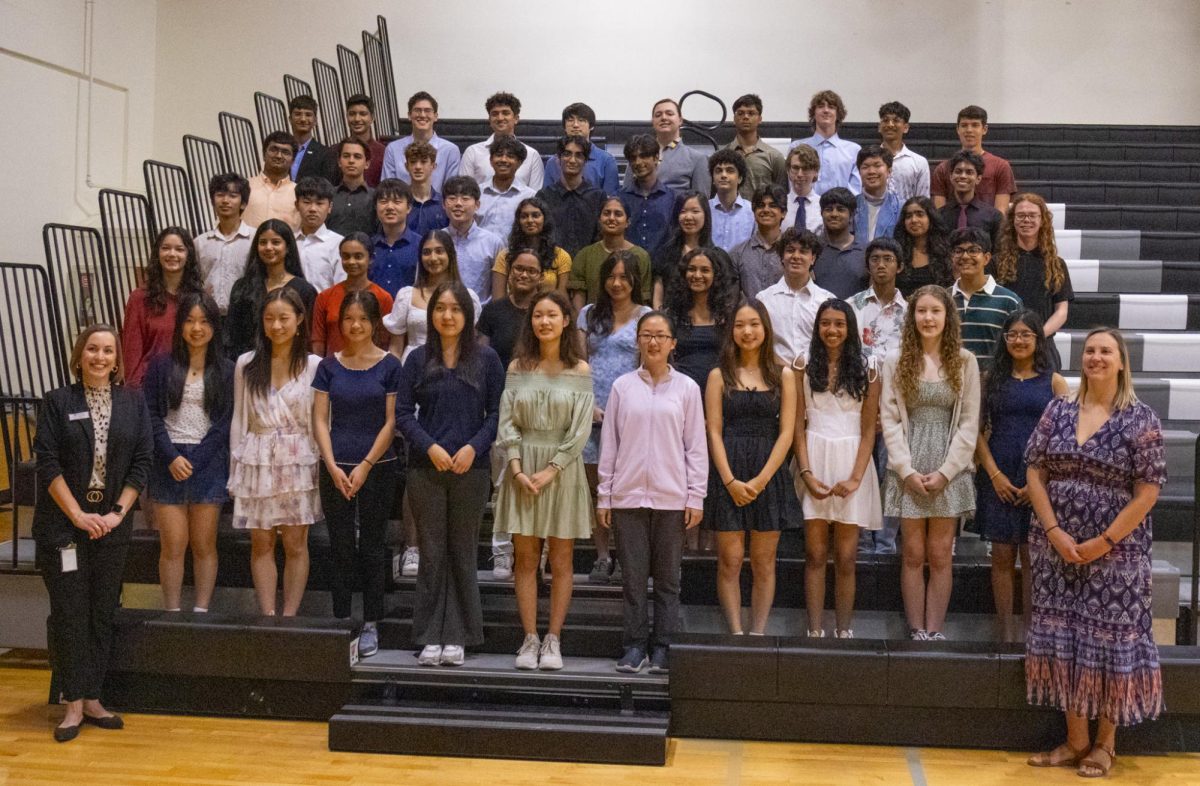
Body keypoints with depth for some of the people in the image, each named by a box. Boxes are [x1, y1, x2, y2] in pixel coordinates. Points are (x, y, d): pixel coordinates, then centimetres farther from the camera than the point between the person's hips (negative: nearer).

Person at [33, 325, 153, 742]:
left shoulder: (133, 403, 6)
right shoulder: (58, 402, 0)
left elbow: (142, 461, 2)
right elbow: (47, 462, -6)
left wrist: (117, 513, -7)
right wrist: (77, 514, -12)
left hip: (112, 525, 2)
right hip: (63, 524, -2)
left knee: (102, 612, 7)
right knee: (68, 612, 0)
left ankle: (92, 699, 16)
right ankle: (73, 704, 7)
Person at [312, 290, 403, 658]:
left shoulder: (389, 366, -1)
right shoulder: (329, 366, 6)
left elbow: (391, 422, -4)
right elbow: (320, 420, 3)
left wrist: (365, 466, -9)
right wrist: (333, 467, -7)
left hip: (377, 468, -2)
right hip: (336, 468, 2)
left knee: (372, 545, 5)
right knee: (341, 546, 6)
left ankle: (371, 624, 12)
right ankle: (341, 621, 14)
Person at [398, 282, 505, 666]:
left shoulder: (486, 359, 4)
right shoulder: (418, 359, 6)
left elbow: (496, 413, 2)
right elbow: (404, 412, 3)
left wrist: (473, 447, -12)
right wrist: (430, 447, -11)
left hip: (471, 469, 0)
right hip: (426, 469, 1)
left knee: (463, 552, 5)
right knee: (431, 553, 4)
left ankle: (457, 637, 12)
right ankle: (431, 637, 11)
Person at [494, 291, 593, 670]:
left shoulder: (580, 371, 0)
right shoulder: (518, 367, 6)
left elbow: (581, 429, -5)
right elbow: (507, 422, 3)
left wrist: (551, 469, -13)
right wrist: (517, 468, -10)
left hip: (562, 469, -1)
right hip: (523, 469, 2)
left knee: (561, 560, 2)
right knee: (525, 558, 3)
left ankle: (553, 640, 10)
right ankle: (530, 639, 10)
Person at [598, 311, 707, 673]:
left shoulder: (686, 388, 4)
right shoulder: (623, 386, 5)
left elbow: (696, 447, 4)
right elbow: (609, 444, 7)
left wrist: (696, 497, -1)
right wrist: (604, 496, 5)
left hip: (671, 497, 0)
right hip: (628, 495, 1)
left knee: (667, 577, 6)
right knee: (634, 575, 4)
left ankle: (662, 647, 14)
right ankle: (634, 646, 13)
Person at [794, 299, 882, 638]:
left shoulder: (865, 373, 5)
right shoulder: (805, 370, 7)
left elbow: (869, 430, 1)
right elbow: (798, 426, 3)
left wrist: (855, 478, -9)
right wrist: (806, 473, -8)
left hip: (851, 467, 0)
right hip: (814, 461, 0)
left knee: (845, 558, 2)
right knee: (815, 555, 0)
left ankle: (843, 631, 10)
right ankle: (815, 631, 4)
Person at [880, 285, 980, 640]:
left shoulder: (965, 362, 2)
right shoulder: (896, 362, 3)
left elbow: (969, 423, 0)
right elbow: (890, 419, 0)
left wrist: (945, 471, -8)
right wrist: (908, 470, -9)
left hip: (949, 471, 0)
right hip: (909, 471, 0)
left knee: (940, 556, 3)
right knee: (913, 555, 3)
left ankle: (934, 631, 10)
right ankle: (916, 631, 11)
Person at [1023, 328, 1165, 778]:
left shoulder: (1140, 420, -5)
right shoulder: (1058, 412, 5)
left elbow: (1148, 491, -9)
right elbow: (1034, 473, 3)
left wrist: (1104, 543, -13)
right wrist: (1054, 532, -8)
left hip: (1115, 552, -3)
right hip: (1058, 549, 3)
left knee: (1110, 641, 2)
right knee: (1063, 638, 7)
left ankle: (1104, 744, 18)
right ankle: (1075, 740, 19)